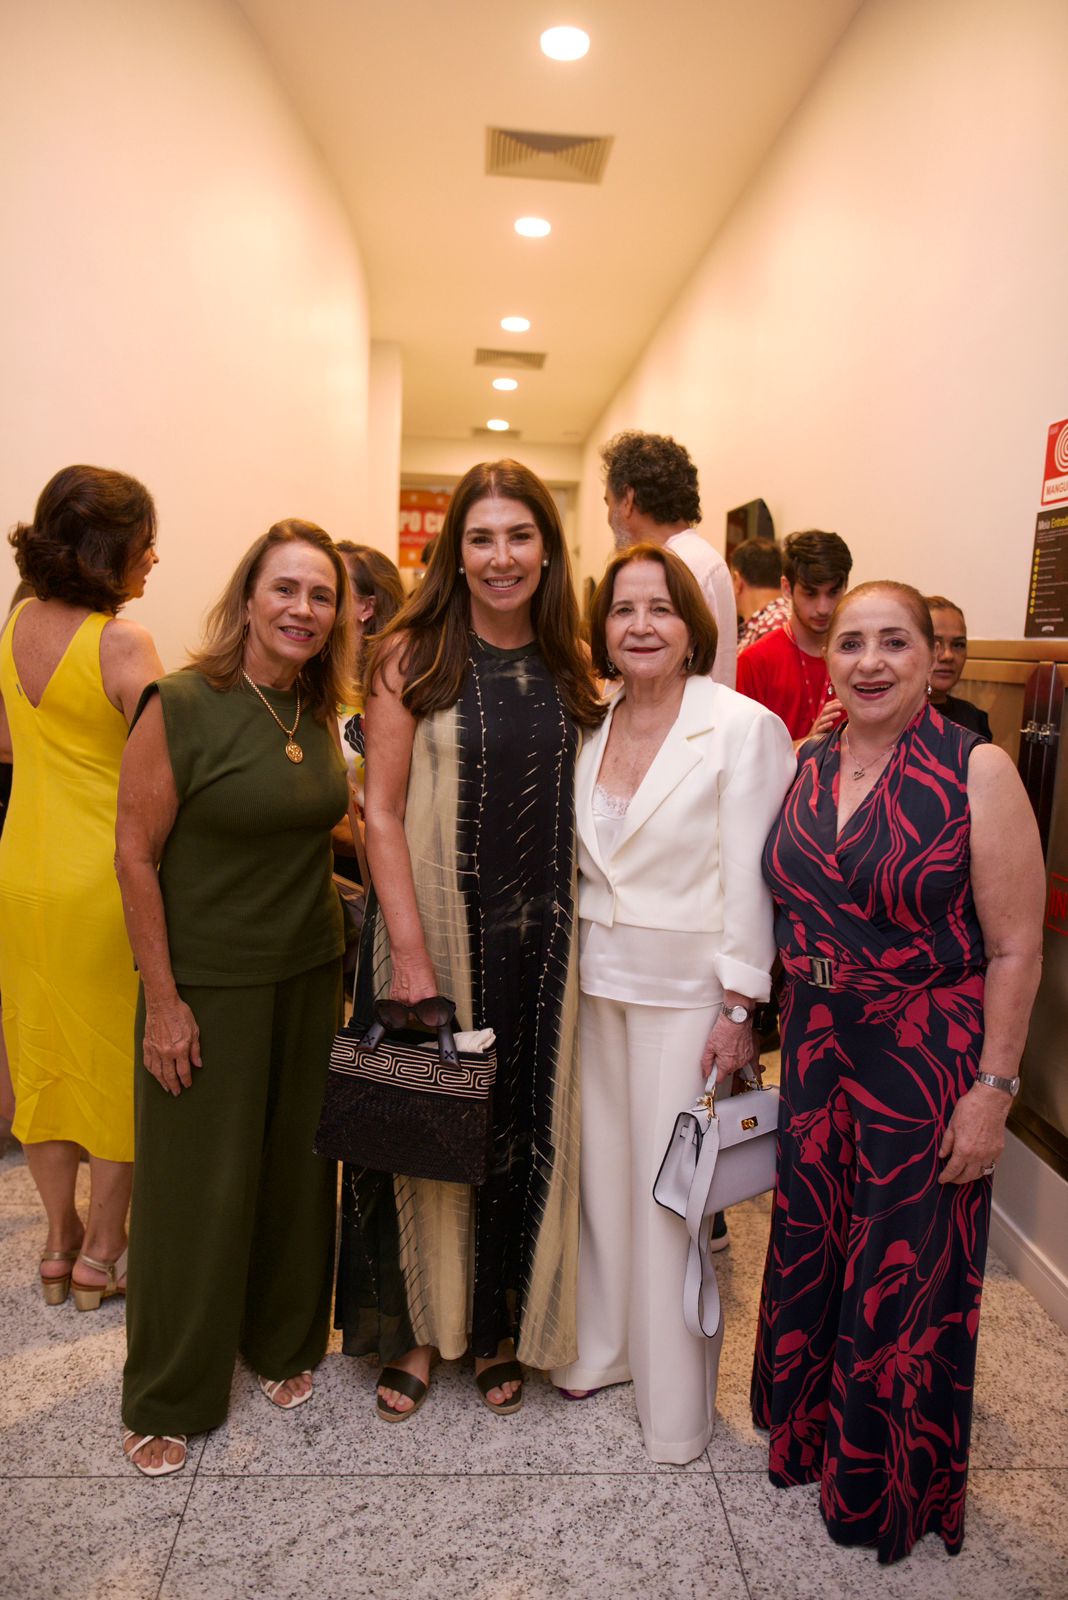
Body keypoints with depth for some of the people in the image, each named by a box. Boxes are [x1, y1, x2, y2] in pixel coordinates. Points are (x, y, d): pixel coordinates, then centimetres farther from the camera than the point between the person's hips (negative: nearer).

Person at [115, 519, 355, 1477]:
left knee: (297, 1167, 16)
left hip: (311, 974, 5)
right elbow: (136, 854, -13)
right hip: (208, 984, -5)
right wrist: (163, 999, -13)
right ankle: (168, 1399, 31)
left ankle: (285, 1345, 40)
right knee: (196, 1186, 8)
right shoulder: (181, 705, -16)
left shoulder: (320, 710, 2)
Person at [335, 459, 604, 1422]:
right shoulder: (412, 656, -6)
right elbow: (382, 813, -8)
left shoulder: (566, 666, 5)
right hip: (432, 924, -3)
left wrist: (570, 926, 1)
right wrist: (410, 954, -14)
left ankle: (501, 1328, 35)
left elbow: (582, 806, 10)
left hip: (537, 936, 3)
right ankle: (417, 1329, 32)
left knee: (525, 1125, 13)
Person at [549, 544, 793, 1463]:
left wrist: (739, 1010, -12)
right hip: (595, 979, 5)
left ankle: (675, 1402, 26)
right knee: (601, 1168, 16)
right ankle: (600, 1348, 38)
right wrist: (566, 967, 10)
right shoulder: (591, 726, 5)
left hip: (688, 990, -5)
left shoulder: (745, 728, -11)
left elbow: (752, 882, -11)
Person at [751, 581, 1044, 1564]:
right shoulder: (806, 770, 2)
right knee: (809, 1250, 18)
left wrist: (992, 1091, -14)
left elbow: (1015, 949, -13)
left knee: (904, 1274, 11)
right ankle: (808, 1436, 46)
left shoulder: (976, 772, -13)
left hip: (927, 1063, -4)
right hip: (816, 1050, 5)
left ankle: (887, 1492, 38)